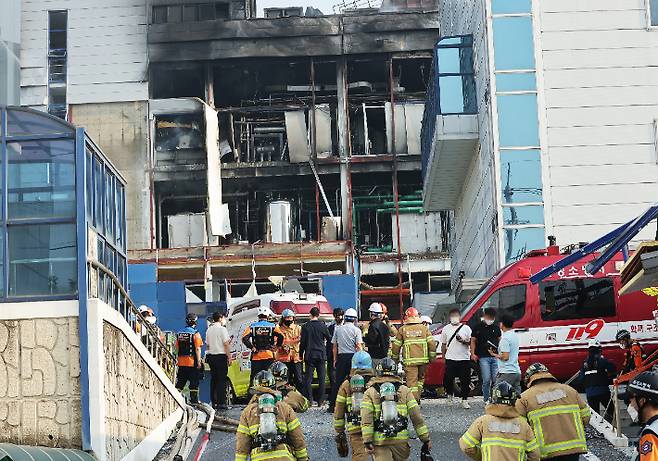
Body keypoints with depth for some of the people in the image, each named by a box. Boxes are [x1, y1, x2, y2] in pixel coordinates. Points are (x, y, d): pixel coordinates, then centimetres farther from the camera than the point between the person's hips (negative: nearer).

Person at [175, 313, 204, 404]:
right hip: (192, 362, -5)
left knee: (180, 382, 11)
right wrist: (199, 362, -10)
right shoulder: (195, 334, -9)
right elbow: (198, 349, -12)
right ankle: (194, 400, 0)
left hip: (181, 363, 6)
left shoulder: (179, 333, 10)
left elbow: (177, 349, 15)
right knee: (194, 383, 0)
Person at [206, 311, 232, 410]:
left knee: (213, 379, 10)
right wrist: (229, 357, -9)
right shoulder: (222, 329, -9)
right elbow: (226, 344, -12)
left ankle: (213, 402, 11)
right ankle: (221, 403, -8)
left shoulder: (209, 330, 12)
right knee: (221, 380, -6)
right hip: (221, 356, -7)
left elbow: (207, 344, 16)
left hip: (210, 356, 7)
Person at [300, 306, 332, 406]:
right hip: (321, 355, 0)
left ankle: (309, 400, -1)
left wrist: (301, 354, 9)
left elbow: (302, 342, -1)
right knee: (321, 379, 6)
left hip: (309, 356, 0)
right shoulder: (322, 325, -3)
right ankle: (320, 401, 5)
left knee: (308, 378, 3)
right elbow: (329, 339, 6)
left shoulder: (306, 326, -3)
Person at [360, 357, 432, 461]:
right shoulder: (404, 391, 7)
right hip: (401, 441, 1)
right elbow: (416, 417, 2)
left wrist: (367, 442, -11)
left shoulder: (370, 392, 5)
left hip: (380, 442, -1)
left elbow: (366, 419, -8)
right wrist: (426, 439, 5)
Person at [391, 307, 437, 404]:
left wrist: (395, 358, 19)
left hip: (409, 360, -2)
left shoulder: (402, 330, 3)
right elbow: (432, 343, 1)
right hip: (423, 359, 2)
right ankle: (417, 398, 17)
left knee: (412, 381, -2)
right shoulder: (424, 328, 6)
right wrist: (432, 356, 9)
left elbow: (396, 345, 6)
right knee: (421, 378, 20)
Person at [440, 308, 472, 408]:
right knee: (448, 379, -3)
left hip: (464, 359, -1)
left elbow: (471, 342, 3)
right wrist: (443, 355, 9)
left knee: (465, 381, -1)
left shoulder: (466, 328, 5)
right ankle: (450, 393, 25)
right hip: (450, 359, 1)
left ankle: (464, 400, 9)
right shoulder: (446, 329, 10)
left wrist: (463, 341, -15)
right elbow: (443, 344, 14)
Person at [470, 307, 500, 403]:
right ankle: (486, 400, 4)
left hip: (495, 357, 3)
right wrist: (473, 353, -5)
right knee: (486, 380, -6)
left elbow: (500, 340, 20)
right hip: (483, 357, -3)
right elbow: (473, 341, 6)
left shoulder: (496, 327, 13)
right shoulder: (478, 327, 4)